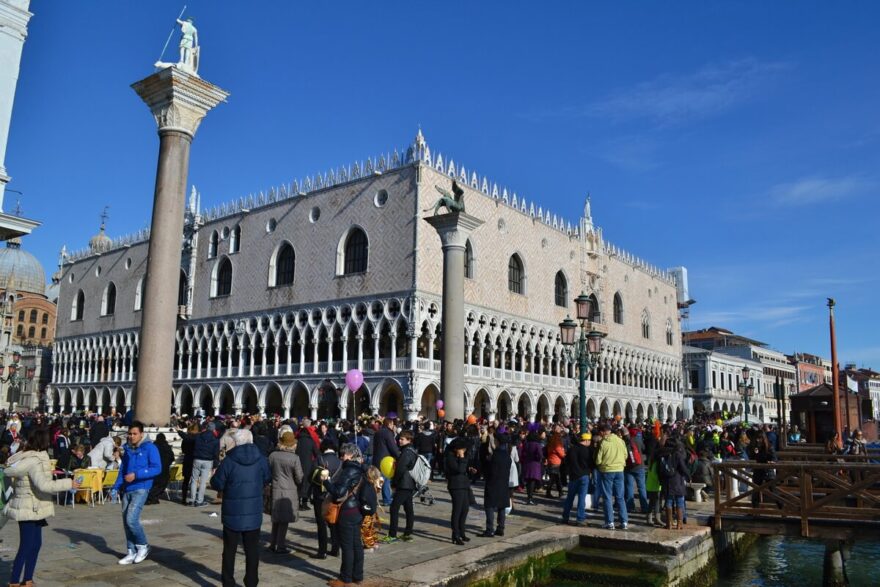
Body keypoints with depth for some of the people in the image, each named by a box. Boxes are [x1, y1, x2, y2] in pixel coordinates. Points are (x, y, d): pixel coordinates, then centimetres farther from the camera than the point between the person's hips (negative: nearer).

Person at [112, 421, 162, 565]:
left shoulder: (150, 447, -7)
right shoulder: (128, 449, 11)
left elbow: (157, 468, -13)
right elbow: (122, 470, 16)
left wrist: (136, 475, -20)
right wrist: (116, 488, 6)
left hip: (141, 489, -6)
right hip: (127, 489, 6)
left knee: (131, 519, -14)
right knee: (126, 521, 7)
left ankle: (143, 546, 7)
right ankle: (132, 552, 19)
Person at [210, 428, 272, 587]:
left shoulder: (229, 460, -14)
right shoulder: (261, 459, -3)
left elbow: (217, 484, -8)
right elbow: (267, 479, 11)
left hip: (233, 512, -2)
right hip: (254, 512, 2)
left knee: (230, 549, 11)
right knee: (252, 548, 11)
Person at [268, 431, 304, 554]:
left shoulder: (273, 455, -4)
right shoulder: (295, 458, -14)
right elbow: (299, 478, -8)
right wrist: (298, 484, 13)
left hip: (275, 490, 4)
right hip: (289, 491, -4)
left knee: (276, 519, 18)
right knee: (284, 520, 5)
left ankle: (273, 544, 26)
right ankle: (280, 547, 10)